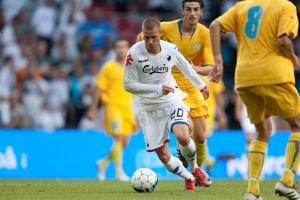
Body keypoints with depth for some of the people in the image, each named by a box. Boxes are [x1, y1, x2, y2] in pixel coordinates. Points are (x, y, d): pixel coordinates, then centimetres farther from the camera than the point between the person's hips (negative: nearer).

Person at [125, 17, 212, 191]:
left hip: (172, 100, 0)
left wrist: (201, 85, 28)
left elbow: (186, 67, 12)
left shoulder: (171, 49, -9)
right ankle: (189, 178, 24)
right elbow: (128, 85, -14)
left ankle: (195, 168, 5)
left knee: (182, 136, -26)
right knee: (162, 154, -3)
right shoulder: (134, 53, -18)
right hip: (148, 106, 0)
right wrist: (157, 89, -23)